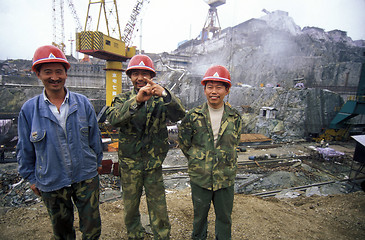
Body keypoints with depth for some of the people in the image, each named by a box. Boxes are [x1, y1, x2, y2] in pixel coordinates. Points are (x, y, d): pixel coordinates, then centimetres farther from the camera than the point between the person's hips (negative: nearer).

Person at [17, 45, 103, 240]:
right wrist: (31, 178, 7)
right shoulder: (29, 109, -7)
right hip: (51, 183, 0)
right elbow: (25, 149, 3)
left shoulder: (82, 103, -6)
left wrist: (97, 161, 9)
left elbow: (94, 136, 3)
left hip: (86, 178, 0)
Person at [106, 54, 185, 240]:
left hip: (154, 164, -1)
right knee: (130, 209, 19)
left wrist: (164, 94, -42)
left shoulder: (160, 99, -3)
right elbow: (113, 118, -24)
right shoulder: (123, 99, -2)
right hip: (129, 164, 1)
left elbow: (179, 115, -23)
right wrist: (136, 100, -42)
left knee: (159, 209, 9)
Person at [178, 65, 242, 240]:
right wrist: (198, 160, 4)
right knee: (200, 214, 20)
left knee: (224, 217, 19)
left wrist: (223, 160, 6)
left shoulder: (234, 118, -3)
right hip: (199, 178, 0)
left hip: (226, 179, 1)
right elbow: (183, 143, 2)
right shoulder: (193, 116, -8)